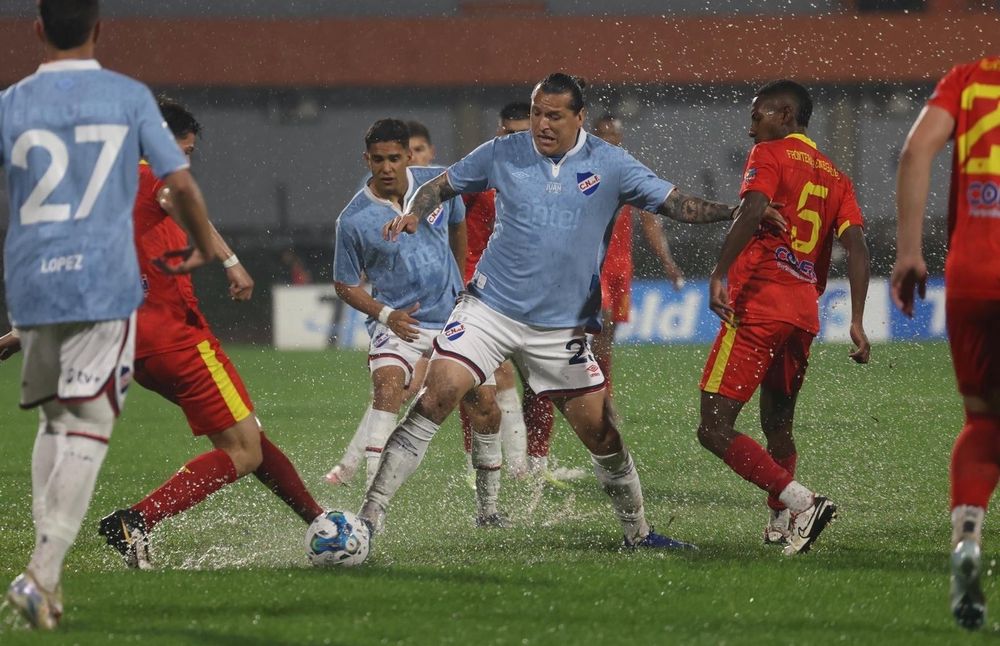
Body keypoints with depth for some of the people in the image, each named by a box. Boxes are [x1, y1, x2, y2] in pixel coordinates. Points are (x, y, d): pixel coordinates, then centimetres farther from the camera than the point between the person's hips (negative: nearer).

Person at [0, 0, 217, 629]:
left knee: (53, 420, 17)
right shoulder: (130, 97, 2)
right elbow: (181, 183, 1)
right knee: (87, 427, -2)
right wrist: (207, 247, 18)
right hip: (105, 283, -2)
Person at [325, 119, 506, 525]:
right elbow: (345, 285, -1)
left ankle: (487, 509, 22)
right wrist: (386, 315, -17)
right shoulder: (354, 220, -13)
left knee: (486, 408, 2)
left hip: (453, 316, 4)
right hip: (399, 323, -4)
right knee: (387, 388, -30)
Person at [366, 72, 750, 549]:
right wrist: (414, 213, -9)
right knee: (435, 398, -17)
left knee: (603, 433, 2)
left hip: (562, 329, 1)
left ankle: (637, 533, 22)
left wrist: (737, 212, -15)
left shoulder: (609, 165, -1)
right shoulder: (503, 154, 0)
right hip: (490, 308, -1)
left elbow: (675, 204, -1)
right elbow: (441, 186, 12)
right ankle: (370, 516, -14)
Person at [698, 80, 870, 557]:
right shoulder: (835, 178, 19)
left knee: (714, 429, -10)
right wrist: (857, 322, 3)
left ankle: (800, 501, -21)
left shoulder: (769, 155, 1)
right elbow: (856, 246, 7)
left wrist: (718, 275, -25)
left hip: (758, 305, -7)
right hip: (805, 315, 7)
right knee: (777, 425, 24)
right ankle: (781, 526, 22)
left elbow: (751, 213, -18)